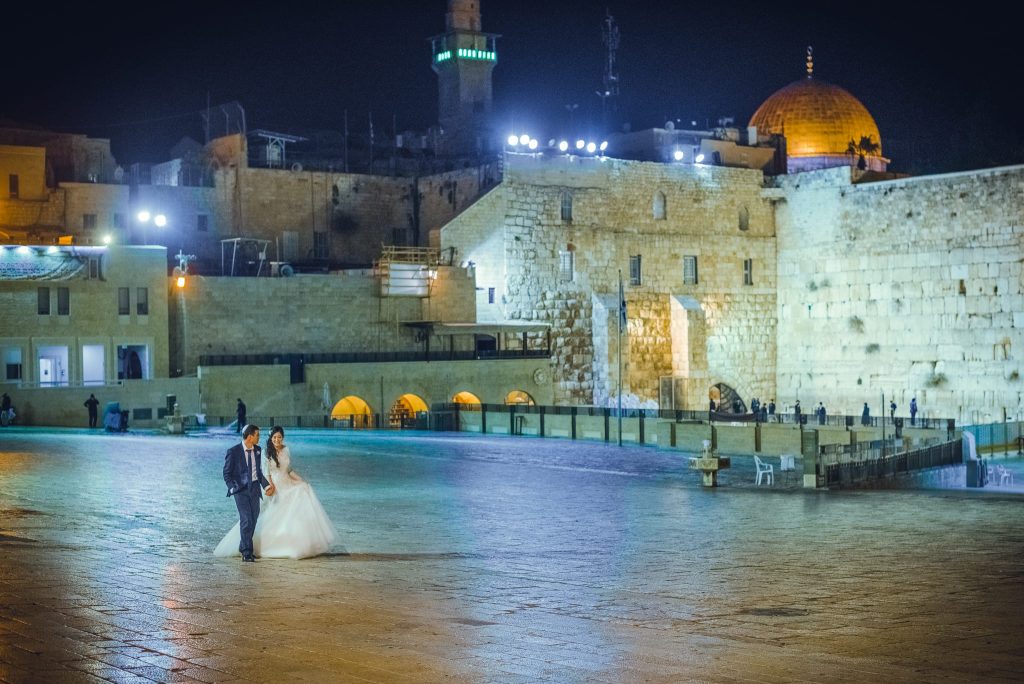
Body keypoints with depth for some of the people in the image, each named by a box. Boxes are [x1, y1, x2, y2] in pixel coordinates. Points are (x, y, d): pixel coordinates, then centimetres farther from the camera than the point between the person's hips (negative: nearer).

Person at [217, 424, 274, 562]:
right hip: (241, 489, -5)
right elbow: (227, 473, -2)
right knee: (246, 519, -12)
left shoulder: (257, 450, 8)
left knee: (253, 519, 8)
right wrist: (233, 488, -12)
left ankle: (244, 547, 24)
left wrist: (267, 485, 5)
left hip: (255, 487, 5)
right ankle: (247, 552, -5)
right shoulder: (233, 452, -8)